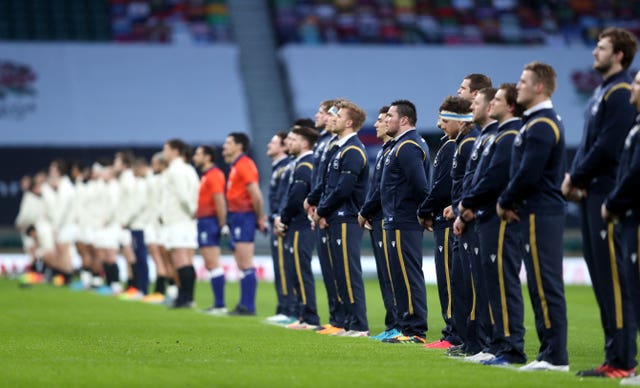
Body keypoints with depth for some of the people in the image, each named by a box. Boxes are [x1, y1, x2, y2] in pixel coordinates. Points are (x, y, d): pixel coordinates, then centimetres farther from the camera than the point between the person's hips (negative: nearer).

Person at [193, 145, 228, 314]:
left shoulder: (213, 175, -13)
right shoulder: (205, 176, 18)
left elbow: (220, 200, -20)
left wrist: (222, 224, -22)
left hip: (210, 222, -10)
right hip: (204, 222, 10)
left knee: (213, 264, -10)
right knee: (210, 265, 11)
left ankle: (220, 304, -9)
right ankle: (218, 303, 13)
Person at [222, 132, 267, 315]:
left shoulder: (244, 165, -14)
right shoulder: (236, 166, 17)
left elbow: (256, 195, -20)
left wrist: (259, 217, -11)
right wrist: (259, 217, 11)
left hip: (244, 216, -10)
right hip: (236, 217, 10)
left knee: (246, 264, -8)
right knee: (242, 265, 12)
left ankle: (248, 306, -7)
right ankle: (244, 305, 15)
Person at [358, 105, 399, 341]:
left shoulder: (394, 151, -14)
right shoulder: (384, 151, 18)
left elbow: (383, 189, -19)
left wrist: (364, 212, -10)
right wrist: (366, 214, 8)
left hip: (387, 221, -10)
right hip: (377, 221, 10)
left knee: (390, 276, -8)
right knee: (385, 276, 10)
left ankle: (397, 325, -6)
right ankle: (393, 325, 14)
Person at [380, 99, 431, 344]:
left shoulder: (407, 147, -16)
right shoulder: (409, 144, 18)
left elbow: (420, 185, -24)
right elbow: (420, 184, 20)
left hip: (403, 223, -11)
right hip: (398, 221, 11)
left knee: (408, 277, -8)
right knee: (404, 277, 13)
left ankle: (415, 331, -6)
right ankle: (407, 327, 18)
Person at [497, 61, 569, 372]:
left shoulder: (541, 126, -15)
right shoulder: (537, 122, 18)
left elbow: (528, 175, -20)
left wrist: (504, 203, -7)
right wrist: (510, 203, 8)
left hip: (540, 215, -10)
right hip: (539, 212, 10)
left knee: (546, 284, -8)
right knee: (541, 284, 11)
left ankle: (556, 356, -7)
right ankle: (550, 351, 14)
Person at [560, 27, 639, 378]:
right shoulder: (602, 92, 19)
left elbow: (607, 147, -19)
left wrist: (576, 178, -10)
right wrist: (574, 177, 4)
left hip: (608, 195, -10)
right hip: (592, 194, 10)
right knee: (601, 276, 11)